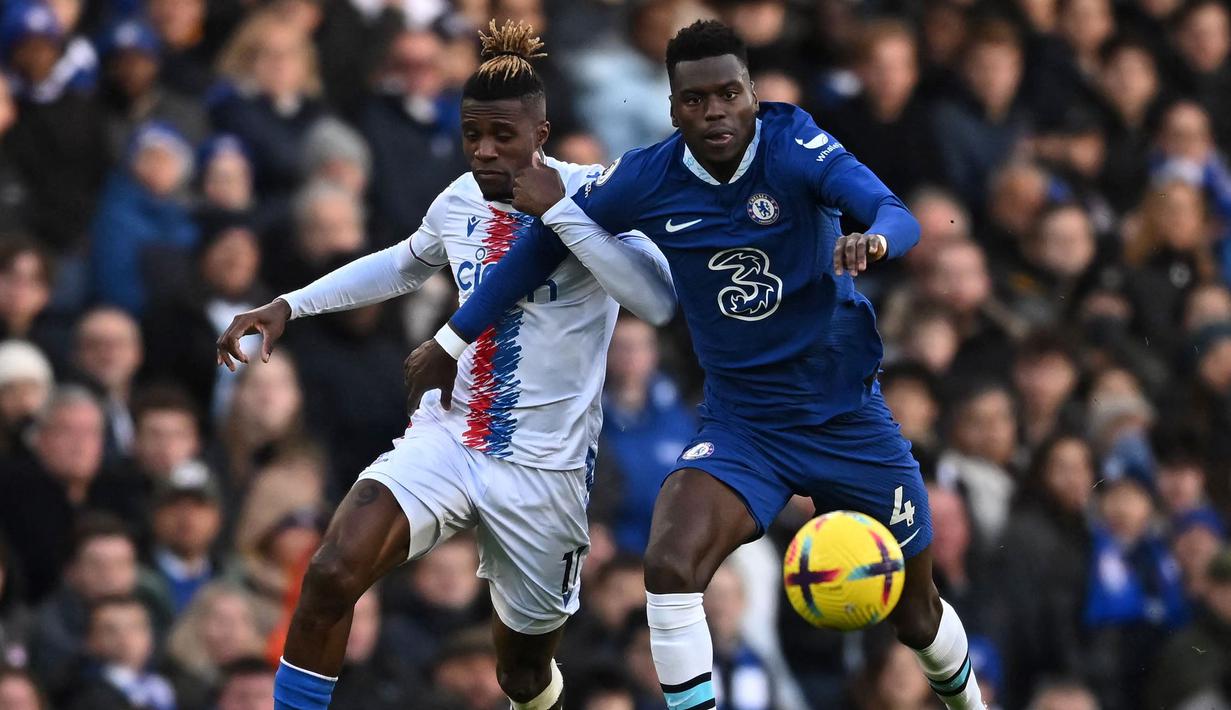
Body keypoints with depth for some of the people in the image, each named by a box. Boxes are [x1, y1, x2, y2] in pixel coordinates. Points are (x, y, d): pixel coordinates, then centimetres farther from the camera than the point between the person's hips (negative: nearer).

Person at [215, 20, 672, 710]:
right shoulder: (461, 200, 3)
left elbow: (660, 300, -28)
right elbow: (404, 265, 27)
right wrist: (289, 306, 21)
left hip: (543, 467, -3)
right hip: (446, 438, 4)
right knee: (331, 575, -23)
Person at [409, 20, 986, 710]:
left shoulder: (792, 147, -18)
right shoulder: (647, 179, -10)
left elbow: (898, 216, -32)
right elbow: (546, 243, 5)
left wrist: (872, 239, -56)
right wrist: (452, 341, 8)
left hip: (850, 417, -1)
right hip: (741, 426, 1)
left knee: (917, 613, 13)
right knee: (672, 566, -28)